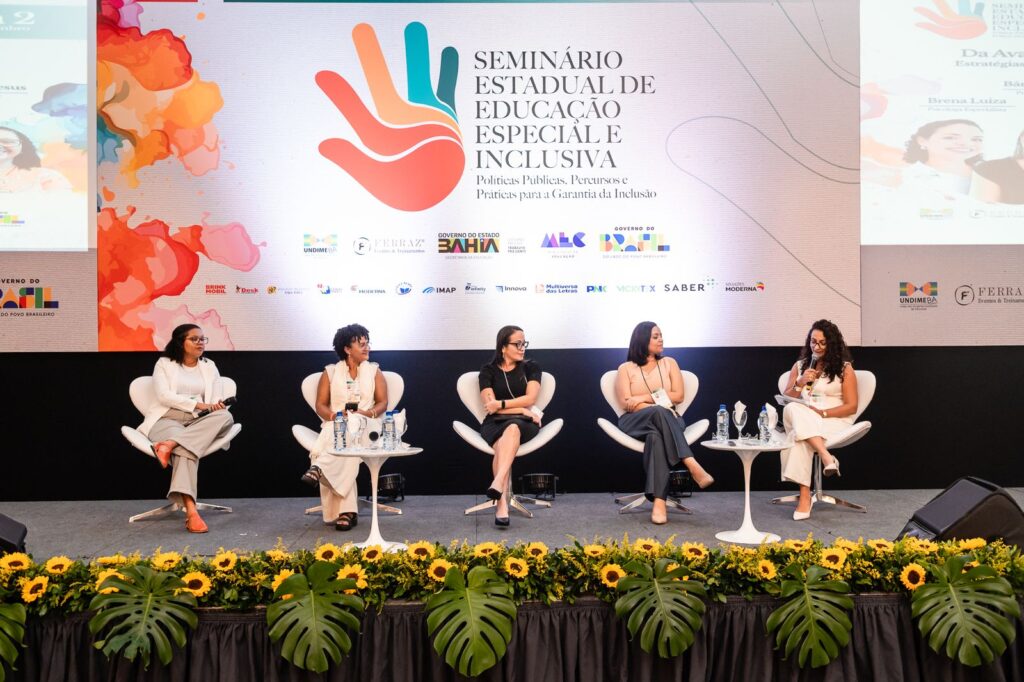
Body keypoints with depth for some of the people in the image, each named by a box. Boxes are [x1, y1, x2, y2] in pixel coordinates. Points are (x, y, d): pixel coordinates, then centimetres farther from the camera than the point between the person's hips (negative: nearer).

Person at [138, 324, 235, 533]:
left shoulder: (209, 366, 20)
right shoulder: (164, 364, 10)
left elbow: (218, 398, 10)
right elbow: (164, 396, -6)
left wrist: (218, 405, -16)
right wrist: (196, 404, -17)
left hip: (200, 423, 4)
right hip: (167, 419, -4)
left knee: (225, 416, -31)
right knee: (185, 448, -38)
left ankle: (170, 444, -44)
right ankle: (191, 511, -54)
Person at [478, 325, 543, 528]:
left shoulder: (531, 367, 14)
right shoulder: (488, 370, 11)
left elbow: (530, 398, 0)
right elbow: (489, 405, 0)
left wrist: (501, 404, -8)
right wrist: (521, 410, -7)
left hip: (523, 423, 0)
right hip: (495, 423, 0)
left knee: (512, 428, -39)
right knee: (503, 446, -37)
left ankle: (497, 483, -57)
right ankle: (502, 504, -50)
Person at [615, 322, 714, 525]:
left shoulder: (669, 363, 17)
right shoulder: (626, 368, 10)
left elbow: (679, 395, 4)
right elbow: (625, 404, -4)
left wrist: (645, 398, -6)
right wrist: (658, 405, -18)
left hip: (665, 421, 2)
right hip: (636, 422, -2)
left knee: (656, 436, -40)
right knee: (659, 413, -40)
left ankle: (659, 501, -53)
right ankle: (693, 467, -52)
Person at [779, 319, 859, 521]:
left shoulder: (844, 368, 6)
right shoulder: (800, 365, 16)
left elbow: (851, 406, -1)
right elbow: (787, 399, 11)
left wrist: (823, 413, -15)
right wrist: (800, 384, -9)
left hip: (833, 420, -3)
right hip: (802, 418, 3)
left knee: (799, 436, -36)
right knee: (792, 410, -36)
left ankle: (804, 498, -41)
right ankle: (827, 457, -47)